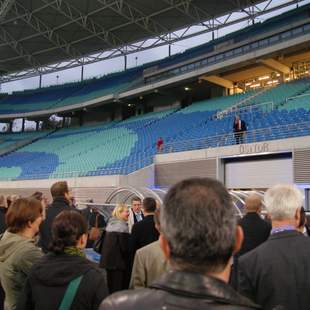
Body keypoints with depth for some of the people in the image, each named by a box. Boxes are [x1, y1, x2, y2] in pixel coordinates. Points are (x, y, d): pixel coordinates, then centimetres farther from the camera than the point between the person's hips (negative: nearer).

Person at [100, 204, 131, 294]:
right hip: (118, 261, -8)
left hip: (107, 259, 8)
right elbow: (125, 247, -16)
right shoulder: (122, 226, -15)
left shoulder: (110, 224, 10)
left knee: (110, 285, 15)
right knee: (118, 287, -2)